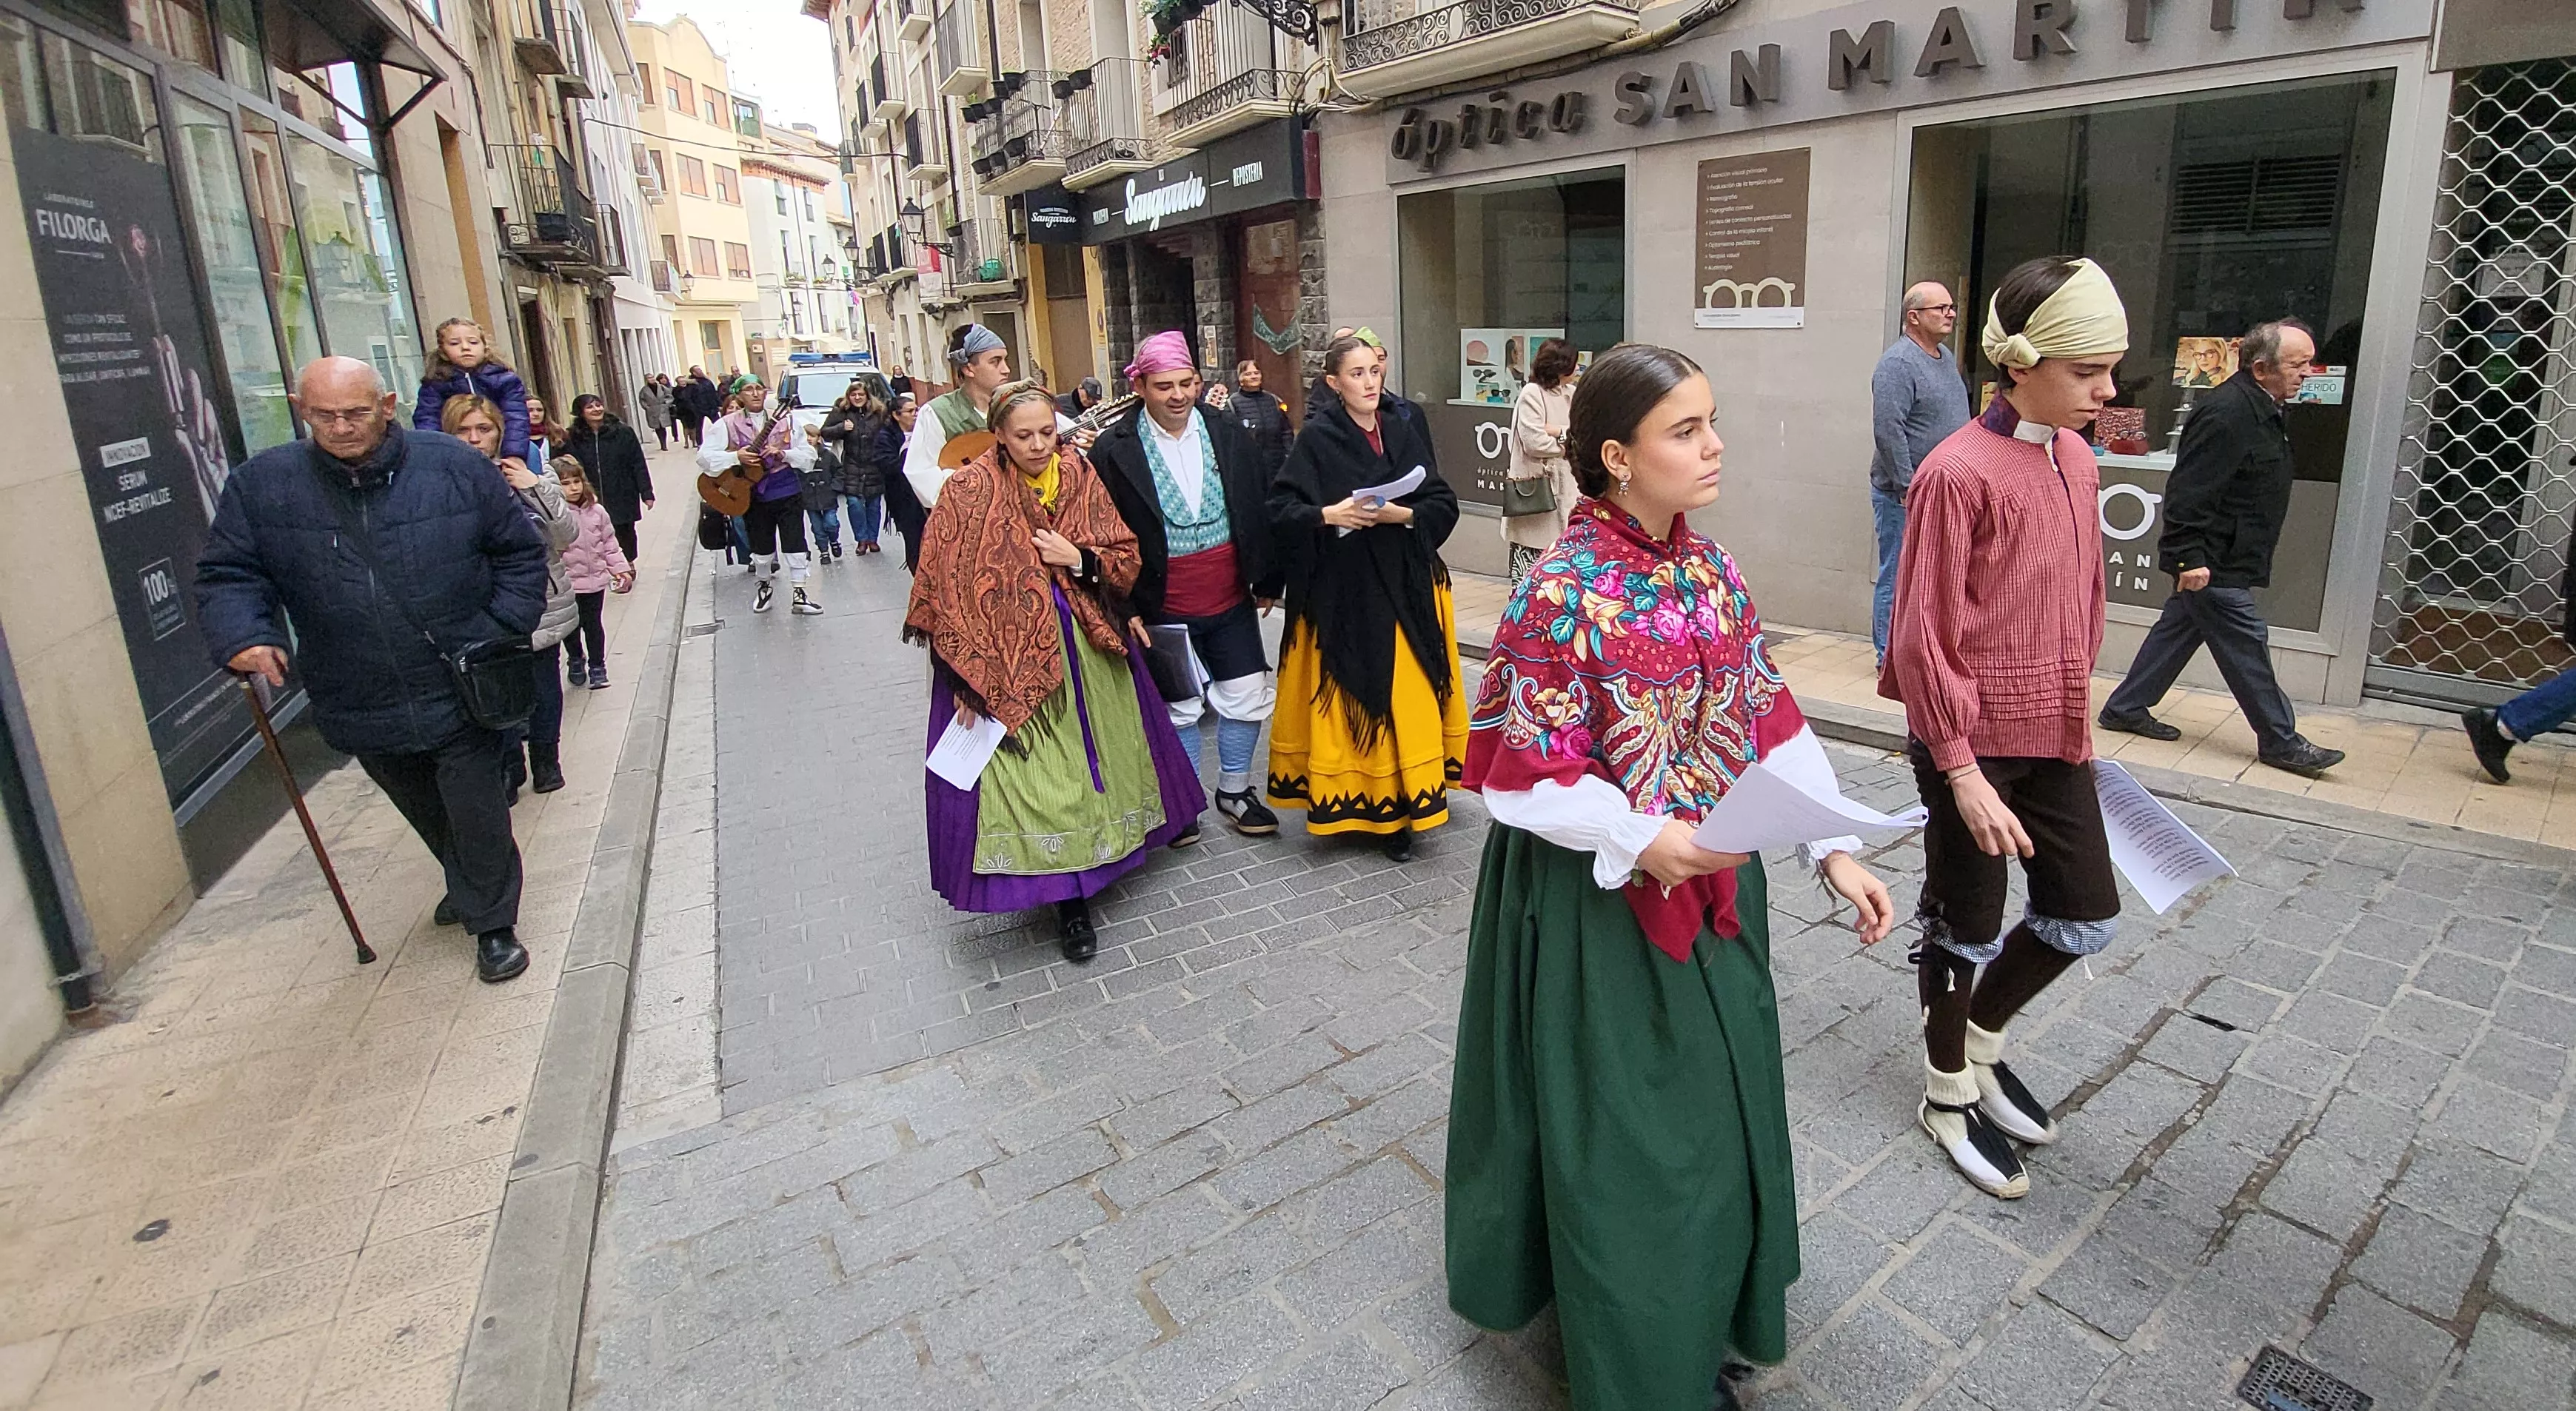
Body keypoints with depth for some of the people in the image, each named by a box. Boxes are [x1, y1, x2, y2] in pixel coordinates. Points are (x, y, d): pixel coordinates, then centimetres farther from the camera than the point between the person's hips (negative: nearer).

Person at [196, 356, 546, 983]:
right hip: (361, 707, 3)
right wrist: (243, 635, -18)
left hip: (460, 693, -3)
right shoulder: (260, 485, -3)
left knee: (475, 813, 2)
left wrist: (502, 629, -7)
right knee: (426, 814, 22)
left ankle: (493, 923, 21)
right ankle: (470, 887, 47)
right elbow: (228, 575, 2)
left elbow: (520, 551, 1)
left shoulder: (455, 465, -7)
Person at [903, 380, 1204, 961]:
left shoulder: (1081, 478, 1)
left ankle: (1092, 864, 38)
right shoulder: (971, 493, -10)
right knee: (1035, 774, -5)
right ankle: (1069, 900, 9)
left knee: (1096, 754, 16)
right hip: (1011, 661, -4)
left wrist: (1080, 560, -15)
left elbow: (1127, 560, 5)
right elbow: (948, 591, -9)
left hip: (1089, 650, 5)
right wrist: (967, 677, -12)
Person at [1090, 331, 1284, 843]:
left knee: (1247, 699, 9)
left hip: (1232, 604, 3)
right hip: (1162, 611, -3)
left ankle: (1234, 791, 30)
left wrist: (1268, 581, 8)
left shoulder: (1228, 434, 1)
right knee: (1180, 709, 10)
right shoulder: (1113, 449, -9)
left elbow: (1262, 507, 8)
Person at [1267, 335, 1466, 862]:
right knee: (1345, 695, 0)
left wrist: (1402, 514, -13)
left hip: (1403, 589, 3)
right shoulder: (1316, 438, -2)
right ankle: (1350, 799, 14)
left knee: (1402, 694, 4)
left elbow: (1444, 505, 4)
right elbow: (1281, 508, -5)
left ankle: (1398, 805, 14)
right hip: (1339, 592, -3)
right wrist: (1327, 514, -21)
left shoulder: (1405, 431, 7)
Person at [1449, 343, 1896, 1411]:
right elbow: (1524, 774, -18)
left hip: (1716, 886, 7)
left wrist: (1834, 847, -3)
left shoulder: (1710, 569, 2)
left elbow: (1770, 720, 4)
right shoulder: (1561, 593, -19)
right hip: (1605, 901, -6)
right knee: (1630, 1136, 9)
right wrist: (1645, 843, -29)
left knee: (1719, 1109, 20)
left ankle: (1707, 1307, 46)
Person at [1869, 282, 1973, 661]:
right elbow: (1888, 431, -22)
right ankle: (1890, 657, 8)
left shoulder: (1946, 356, 14)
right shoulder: (1898, 363, -15)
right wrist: (1907, 488, -21)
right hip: (1904, 497, -9)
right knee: (1898, 579, -1)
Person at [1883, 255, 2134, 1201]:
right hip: (1973, 740, -7)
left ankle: (1982, 1039, 38)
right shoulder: (1958, 473, -18)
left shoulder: (2076, 460, 5)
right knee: (1968, 926, 8)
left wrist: (2078, 712, 17)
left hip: (2054, 735, 7)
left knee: (2087, 916, 14)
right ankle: (1949, 1093, 31)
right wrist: (1963, 774, -18)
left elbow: (2082, 603, 16)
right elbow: (1925, 640, -18)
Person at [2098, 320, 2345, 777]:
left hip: (2225, 561, 11)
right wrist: (2190, 557, -26)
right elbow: (2189, 491, -25)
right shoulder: (2225, 413, -21)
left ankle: (2125, 709, 23)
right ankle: (2281, 742, 6)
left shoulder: (2262, 410, 13)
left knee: (2178, 630, 15)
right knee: (2246, 646, -3)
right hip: (2214, 564, -11)